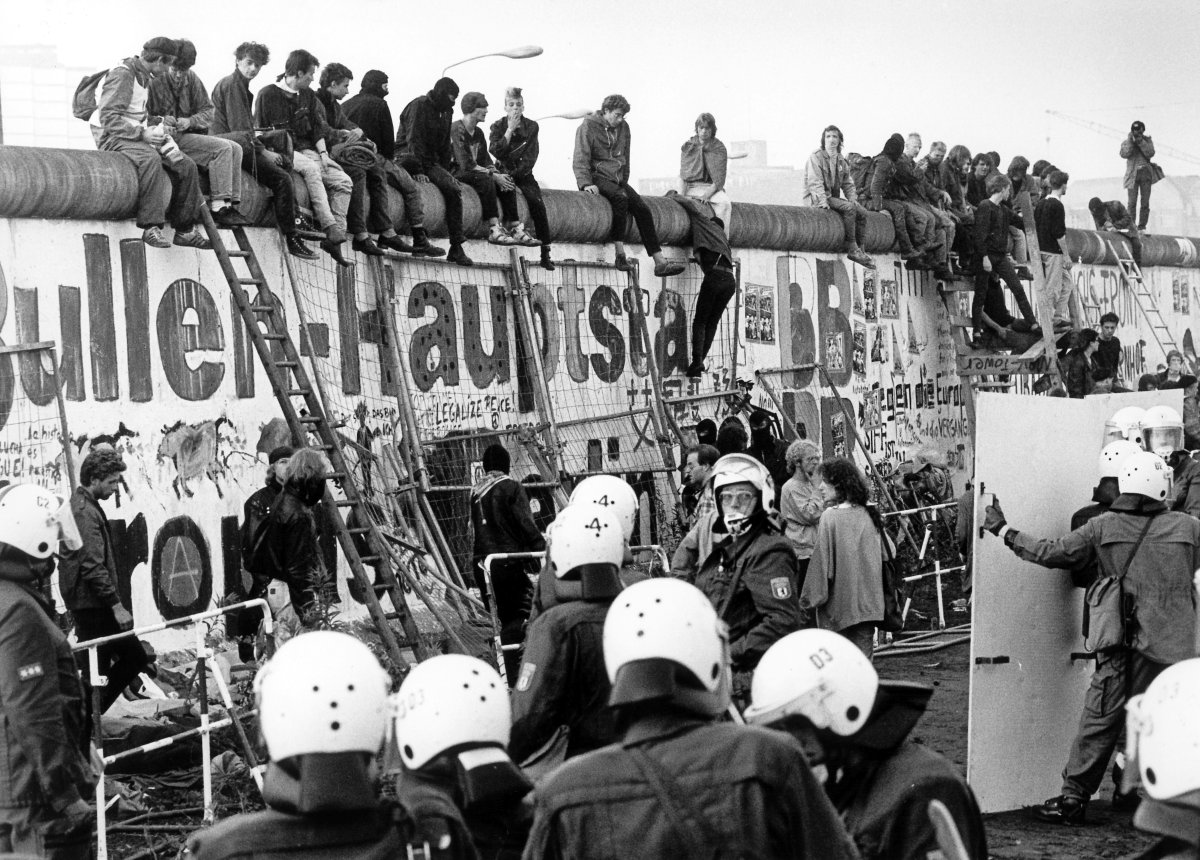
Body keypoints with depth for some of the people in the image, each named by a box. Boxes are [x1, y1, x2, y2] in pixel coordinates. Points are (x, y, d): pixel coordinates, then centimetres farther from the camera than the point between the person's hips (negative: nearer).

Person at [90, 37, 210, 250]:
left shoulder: (145, 79, 17)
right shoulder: (122, 75, -15)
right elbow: (108, 117, -22)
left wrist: (156, 130, 3)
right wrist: (142, 134, -27)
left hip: (139, 136, 10)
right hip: (112, 137, -9)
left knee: (186, 166, -3)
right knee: (150, 158, -39)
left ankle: (185, 230, 4)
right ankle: (151, 227, -40)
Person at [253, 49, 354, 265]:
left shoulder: (308, 96, 18)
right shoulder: (268, 95, 0)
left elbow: (318, 128, 16)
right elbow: (260, 133, -2)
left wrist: (323, 153, 0)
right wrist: (273, 154, -16)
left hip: (307, 150, 6)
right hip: (280, 150, -6)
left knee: (343, 181, -16)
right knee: (311, 168, -37)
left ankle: (335, 238, -22)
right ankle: (331, 229, -45)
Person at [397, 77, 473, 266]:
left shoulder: (446, 112, 18)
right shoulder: (419, 105, -7)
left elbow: (444, 144, 25)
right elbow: (413, 139, -15)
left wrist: (445, 171, 12)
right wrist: (418, 171, -23)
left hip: (430, 161, 7)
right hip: (407, 157, -7)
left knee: (454, 188, -16)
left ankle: (456, 248, -16)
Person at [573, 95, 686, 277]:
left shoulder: (623, 127, 14)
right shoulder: (588, 127, -5)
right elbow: (580, 160, -10)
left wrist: (624, 182, 17)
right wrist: (586, 184, -22)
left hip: (617, 178, 6)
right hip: (597, 176, -6)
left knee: (642, 208, -13)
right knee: (620, 197, -35)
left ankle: (660, 262, -16)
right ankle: (620, 254, -35)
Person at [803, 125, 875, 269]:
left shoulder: (841, 160, 15)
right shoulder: (816, 156, -8)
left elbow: (848, 184, 17)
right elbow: (814, 182, -18)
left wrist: (853, 199, -1)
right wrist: (823, 201, -30)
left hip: (833, 197, 8)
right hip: (815, 198, -8)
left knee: (862, 212, -11)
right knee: (849, 208, -28)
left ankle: (860, 250, -9)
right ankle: (852, 249, -24)